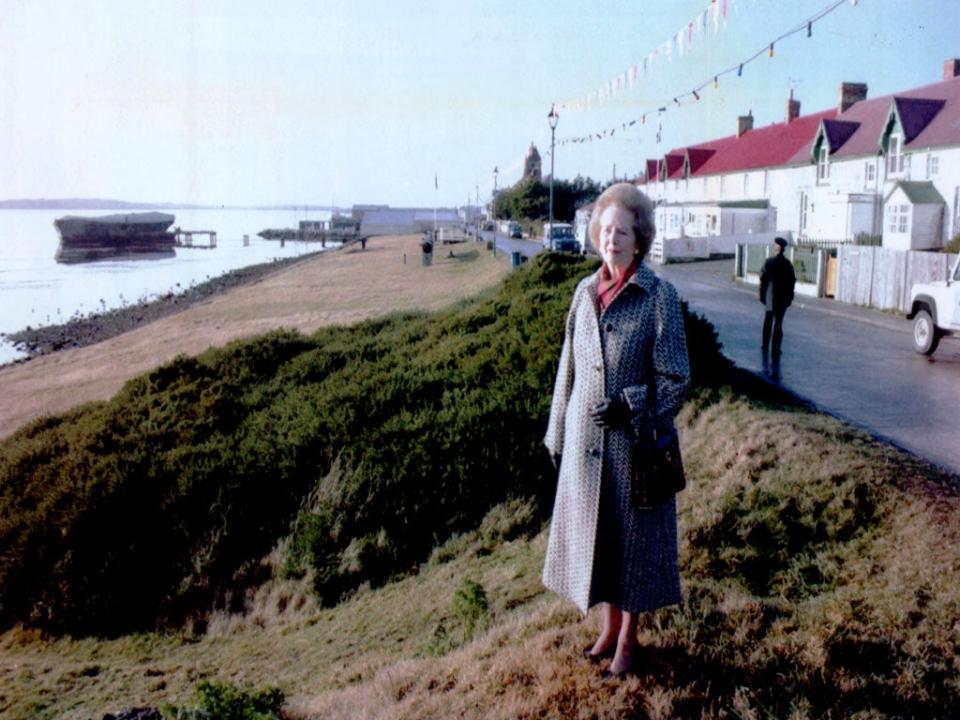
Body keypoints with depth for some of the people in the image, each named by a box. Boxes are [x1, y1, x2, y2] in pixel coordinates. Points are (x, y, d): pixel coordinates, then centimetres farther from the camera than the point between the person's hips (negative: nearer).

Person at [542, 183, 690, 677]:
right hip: (586, 441, 5)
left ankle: (628, 638, 27)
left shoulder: (659, 296, -9)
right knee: (594, 533, 15)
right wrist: (557, 433, 12)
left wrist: (630, 405, -23)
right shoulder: (585, 293, 4)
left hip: (634, 440, -4)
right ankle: (609, 626, 35)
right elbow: (569, 369, 10)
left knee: (633, 536, 9)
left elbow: (675, 378, -9)